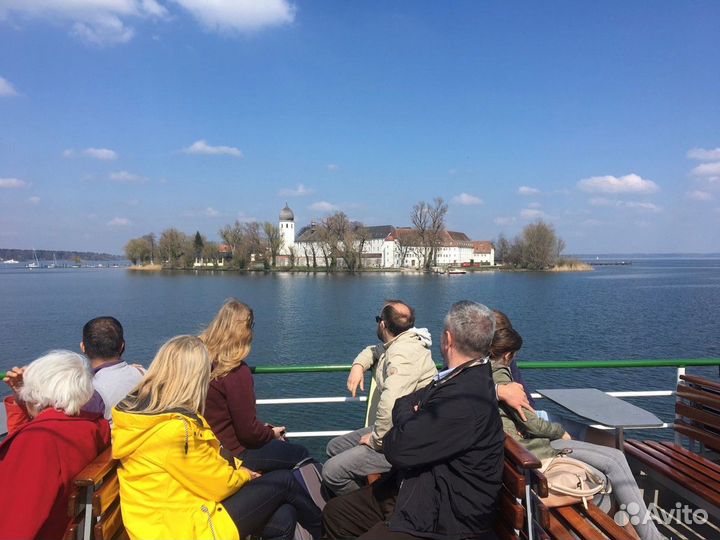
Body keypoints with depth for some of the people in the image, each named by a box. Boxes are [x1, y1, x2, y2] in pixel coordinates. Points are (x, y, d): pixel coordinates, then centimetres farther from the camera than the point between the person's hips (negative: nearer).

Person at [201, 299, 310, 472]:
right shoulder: (237, 372, -26)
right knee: (301, 454, 10)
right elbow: (248, 432, -22)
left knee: (284, 445, 25)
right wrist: (272, 433, -3)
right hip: (233, 455, -8)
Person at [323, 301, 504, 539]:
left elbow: (398, 449, -26)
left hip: (442, 520, -9)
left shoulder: (465, 400, -30)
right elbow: (402, 403, 11)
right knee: (334, 512, 11)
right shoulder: (469, 377, 1)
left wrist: (405, 411, -7)